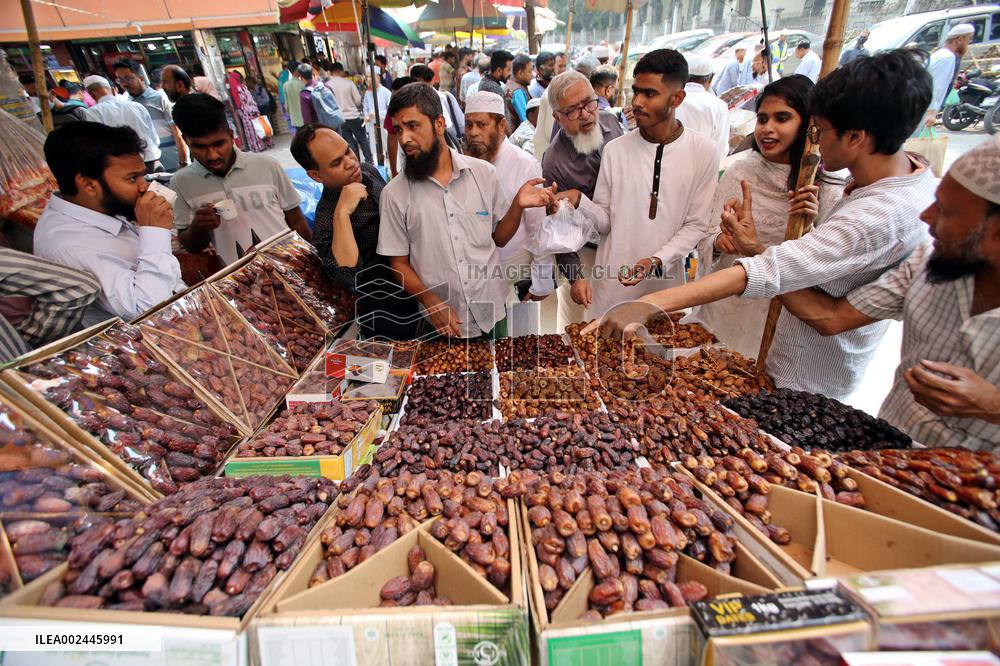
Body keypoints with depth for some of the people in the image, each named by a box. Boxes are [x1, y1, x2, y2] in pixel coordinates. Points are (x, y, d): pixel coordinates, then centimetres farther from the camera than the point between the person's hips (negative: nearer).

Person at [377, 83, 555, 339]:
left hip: (492, 316, 2)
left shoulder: (484, 173, -5)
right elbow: (399, 263, -3)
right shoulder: (394, 194, -8)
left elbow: (499, 238, 4)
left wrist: (518, 206, -15)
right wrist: (430, 301, -19)